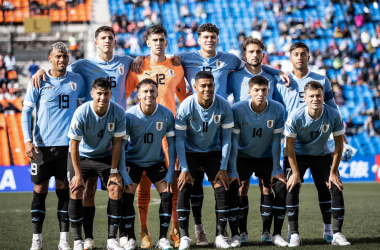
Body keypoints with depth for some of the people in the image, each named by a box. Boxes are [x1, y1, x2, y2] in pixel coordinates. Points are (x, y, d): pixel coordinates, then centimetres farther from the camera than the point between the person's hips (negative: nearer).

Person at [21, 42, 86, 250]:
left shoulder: (76, 80, 5)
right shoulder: (39, 81, -1)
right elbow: (26, 112, 1)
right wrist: (27, 141, -9)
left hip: (68, 144, 1)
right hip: (42, 145, -1)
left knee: (64, 188, 4)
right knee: (40, 189, 1)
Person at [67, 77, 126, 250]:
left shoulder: (118, 112, -20)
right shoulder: (81, 113, -27)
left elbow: (117, 143, -10)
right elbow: (74, 145, -19)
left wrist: (113, 171, -9)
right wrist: (78, 174, -17)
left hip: (105, 156, 2)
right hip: (81, 156, -2)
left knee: (116, 189, -13)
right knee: (76, 191, -16)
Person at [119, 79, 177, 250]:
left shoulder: (166, 115, -18)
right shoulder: (130, 116, -22)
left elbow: (172, 144, -8)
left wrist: (171, 173, -13)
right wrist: (124, 175, -23)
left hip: (157, 162, 1)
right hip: (133, 161, -1)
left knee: (168, 194, -11)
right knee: (126, 196, -15)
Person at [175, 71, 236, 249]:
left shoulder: (223, 106, -18)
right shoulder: (186, 106, -22)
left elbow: (226, 138, -9)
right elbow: (179, 138, -15)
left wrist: (223, 168, -11)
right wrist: (184, 169, -18)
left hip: (213, 152, 2)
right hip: (190, 152, -1)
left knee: (222, 189, -10)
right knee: (184, 189, -16)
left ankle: (220, 235, -1)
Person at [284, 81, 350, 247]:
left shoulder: (333, 115, -23)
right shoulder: (295, 116, -27)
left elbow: (339, 144, -12)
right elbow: (290, 145, -16)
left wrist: (333, 172, -12)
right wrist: (295, 173, -18)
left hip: (322, 155, 1)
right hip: (298, 155, -1)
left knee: (336, 188, -11)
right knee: (291, 189, -18)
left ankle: (337, 234, -3)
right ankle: (294, 234, -10)